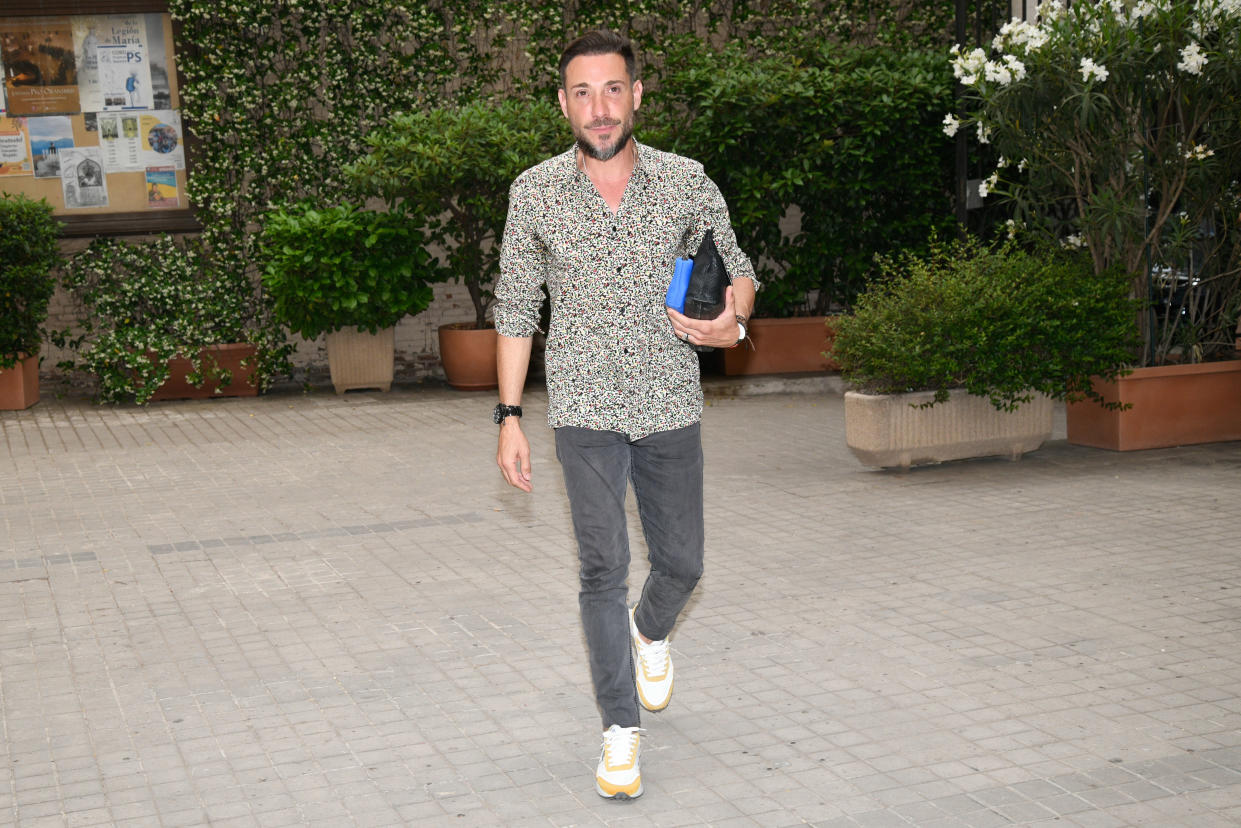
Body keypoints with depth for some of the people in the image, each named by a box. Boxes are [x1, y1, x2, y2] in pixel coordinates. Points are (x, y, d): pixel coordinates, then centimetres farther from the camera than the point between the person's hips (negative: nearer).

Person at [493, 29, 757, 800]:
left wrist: (734, 321, -15)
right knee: (604, 568, -6)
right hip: (585, 410, -1)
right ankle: (621, 730, 7)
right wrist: (510, 417, 0)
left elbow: (737, 270, 9)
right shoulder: (535, 193, -4)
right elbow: (516, 308, 4)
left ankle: (651, 630, 46)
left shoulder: (687, 182, -3)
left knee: (682, 562, 11)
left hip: (671, 409, 2)